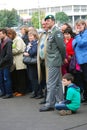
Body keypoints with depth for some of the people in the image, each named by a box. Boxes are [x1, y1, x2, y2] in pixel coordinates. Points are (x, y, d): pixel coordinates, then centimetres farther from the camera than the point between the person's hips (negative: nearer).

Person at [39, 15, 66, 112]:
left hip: (54, 62, -10)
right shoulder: (51, 32, 14)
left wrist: (62, 59, -6)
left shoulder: (57, 32, -15)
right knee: (57, 83, 13)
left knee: (51, 83, -7)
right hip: (52, 61, 10)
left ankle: (49, 104, -2)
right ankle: (60, 102, 20)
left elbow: (62, 47, -18)